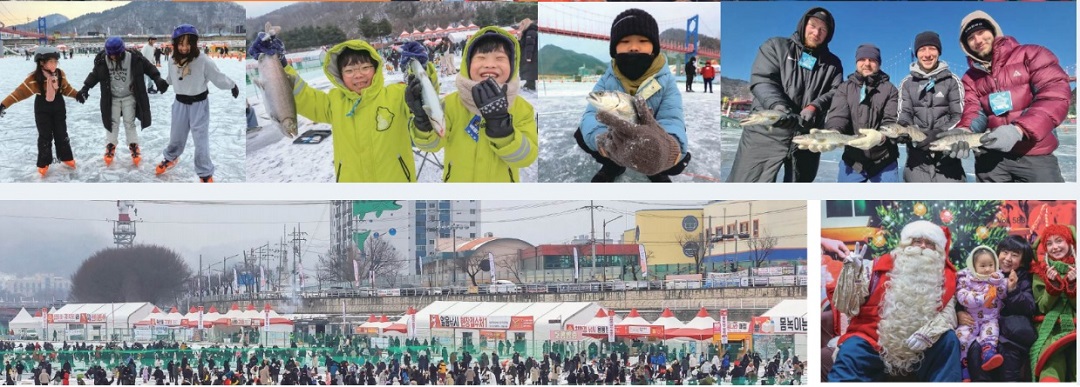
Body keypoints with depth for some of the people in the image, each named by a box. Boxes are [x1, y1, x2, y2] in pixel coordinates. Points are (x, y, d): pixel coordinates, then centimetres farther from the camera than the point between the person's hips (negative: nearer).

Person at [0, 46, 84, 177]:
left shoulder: (60, 74, -11)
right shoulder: (34, 78, -23)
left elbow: (66, 88, 7)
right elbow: (21, 92, -22)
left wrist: (77, 95, 7)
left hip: (59, 107, 3)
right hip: (42, 109, -3)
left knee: (61, 133, 12)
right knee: (45, 135, 3)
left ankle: (66, 157, 30)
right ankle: (43, 163, 16)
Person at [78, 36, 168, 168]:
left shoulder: (134, 58, -22)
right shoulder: (103, 60, -17)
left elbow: (148, 67, -12)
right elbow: (95, 73, -4)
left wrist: (158, 79, -23)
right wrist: (85, 88, -11)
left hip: (129, 96, -1)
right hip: (112, 97, 1)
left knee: (129, 122, 5)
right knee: (112, 122, 10)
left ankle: (134, 146, 21)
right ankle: (111, 146, 26)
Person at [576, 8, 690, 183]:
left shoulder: (665, 82, -25)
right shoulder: (607, 80, -20)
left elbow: (672, 120, -42)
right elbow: (592, 115, -36)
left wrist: (669, 147, -71)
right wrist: (606, 142, -63)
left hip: (653, 141, -1)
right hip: (617, 138, 1)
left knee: (679, 161, -29)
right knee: (582, 135, -21)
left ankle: (657, 171, 9)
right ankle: (613, 166, 9)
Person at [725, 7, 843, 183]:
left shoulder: (832, 63, 17)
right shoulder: (775, 47, 8)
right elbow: (761, 80, -6)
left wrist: (815, 107, -21)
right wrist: (777, 106, -26)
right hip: (767, 134, -3)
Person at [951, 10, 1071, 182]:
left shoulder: (1030, 55, -3)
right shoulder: (970, 78, 11)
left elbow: (1056, 96, -15)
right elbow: (973, 113, 0)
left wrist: (1018, 130, -28)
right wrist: (964, 132, -26)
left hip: (1035, 157, -4)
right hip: (990, 158, 4)